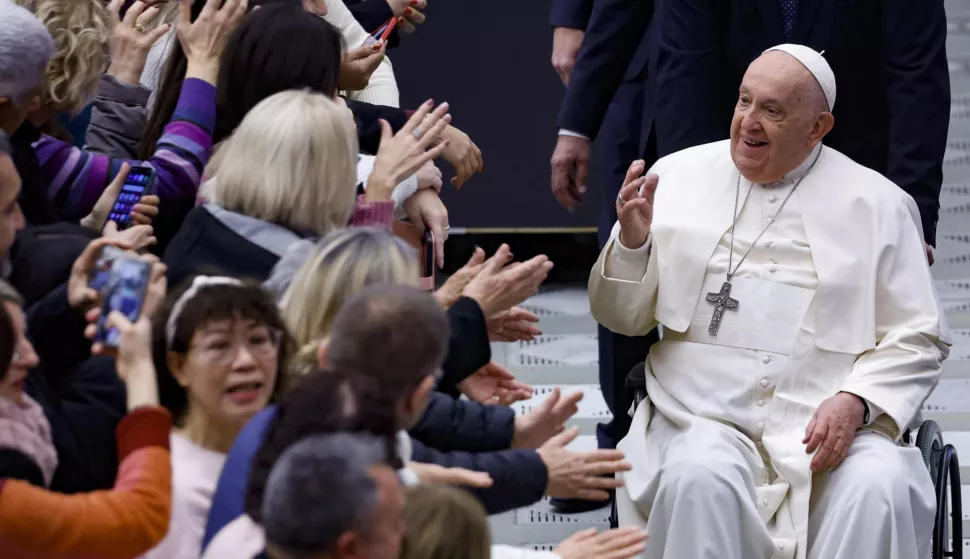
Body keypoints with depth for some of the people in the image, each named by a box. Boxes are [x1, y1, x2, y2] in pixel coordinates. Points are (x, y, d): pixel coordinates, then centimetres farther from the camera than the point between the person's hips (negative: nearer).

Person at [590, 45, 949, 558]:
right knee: (700, 479, -34)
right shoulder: (681, 176, 11)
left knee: (880, 490, -32)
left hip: (828, 424, 0)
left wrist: (855, 402, -12)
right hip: (704, 418, 0)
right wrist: (632, 242, -7)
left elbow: (917, 339, 7)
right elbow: (622, 318, 14)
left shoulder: (877, 203, 7)